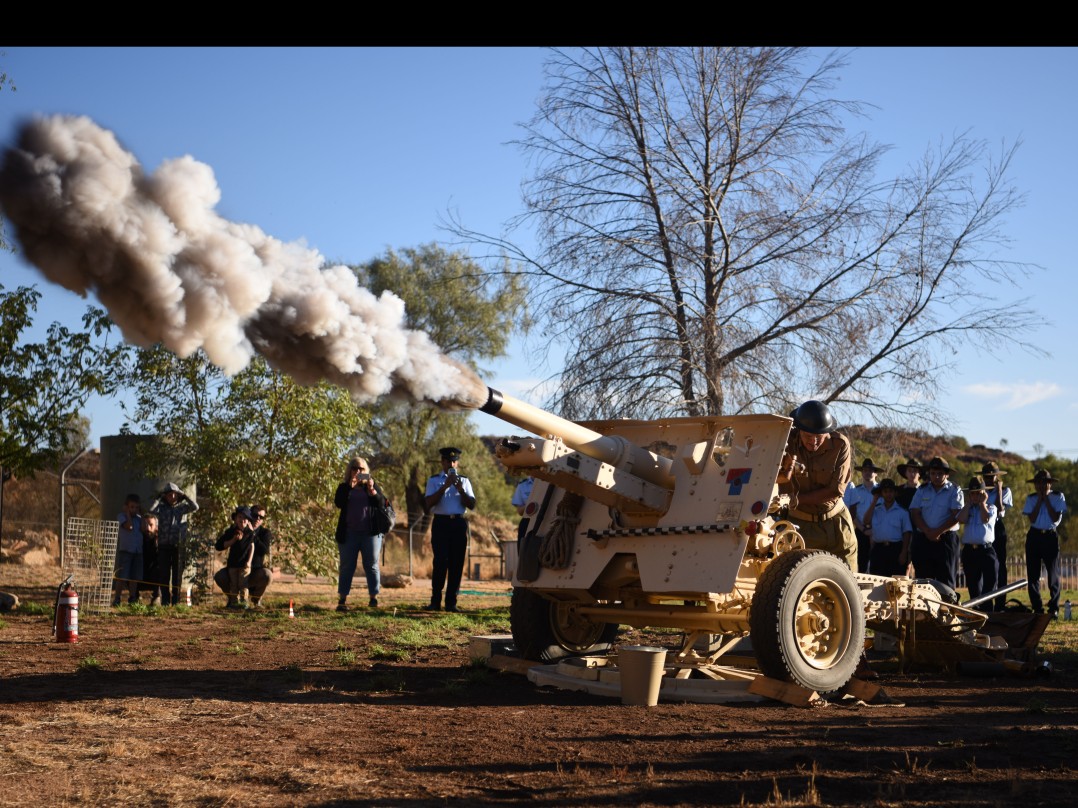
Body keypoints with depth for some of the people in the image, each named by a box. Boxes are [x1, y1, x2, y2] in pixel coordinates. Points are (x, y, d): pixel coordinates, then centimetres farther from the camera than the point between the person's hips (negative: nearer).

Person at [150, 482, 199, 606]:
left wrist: (184, 496, -1)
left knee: (177, 575, 3)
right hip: (164, 546, 0)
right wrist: (159, 497, -2)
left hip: (179, 546, 0)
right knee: (164, 575, 2)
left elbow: (195, 507, -7)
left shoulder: (183, 507, 9)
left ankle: (176, 600, 8)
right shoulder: (161, 508, 9)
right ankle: (165, 601, 7)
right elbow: (151, 510, -10)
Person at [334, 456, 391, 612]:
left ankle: (373, 598, 6)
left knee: (371, 565, 2)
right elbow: (338, 503, -10)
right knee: (347, 566, 1)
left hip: (371, 533, 0)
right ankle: (342, 599, 3)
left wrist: (372, 490, -17)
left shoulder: (372, 485, 10)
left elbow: (382, 504, -3)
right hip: (349, 533, 0)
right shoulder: (344, 487, 9)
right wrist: (350, 487, -18)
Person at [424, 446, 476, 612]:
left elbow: (472, 505, 4)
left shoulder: (464, 481, 14)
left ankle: (451, 602, 5)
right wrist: (445, 486, -14)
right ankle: (435, 601, -2)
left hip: (459, 523, 3)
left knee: (457, 563, 0)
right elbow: (429, 503, -8)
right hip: (441, 523, -2)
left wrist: (460, 489, -9)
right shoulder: (434, 481, 7)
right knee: (440, 562, -9)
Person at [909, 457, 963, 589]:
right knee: (923, 580, 4)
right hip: (922, 540, 3)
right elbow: (915, 513, 3)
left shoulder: (955, 491, 3)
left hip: (946, 539, -3)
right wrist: (928, 532, -11)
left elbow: (956, 516, -8)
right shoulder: (922, 491, 12)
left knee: (946, 579, -2)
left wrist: (938, 532, -15)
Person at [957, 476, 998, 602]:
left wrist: (982, 503, 0)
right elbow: (961, 520, -6)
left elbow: (986, 519, -12)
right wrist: (968, 502, 3)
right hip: (969, 551, 3)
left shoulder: (991, 507, 9)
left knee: (990, 582, -11)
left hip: (986, 550, -3)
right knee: (973, 585, 9)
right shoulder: (966, 508, 16)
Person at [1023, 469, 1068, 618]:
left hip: (1050, 537, -2)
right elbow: (1032, 519, -8)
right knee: (1033, 575, 2)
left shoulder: (1058, 497, 0)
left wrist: (1046, 499, -10)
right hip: (1034, 537, 2)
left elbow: (1055, 518, -12)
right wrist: (1039, 500, -8)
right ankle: (1038, 609, 9)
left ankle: (1054, 609, 6)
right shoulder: (1031, 498, 5)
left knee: (1053, 574, -2)